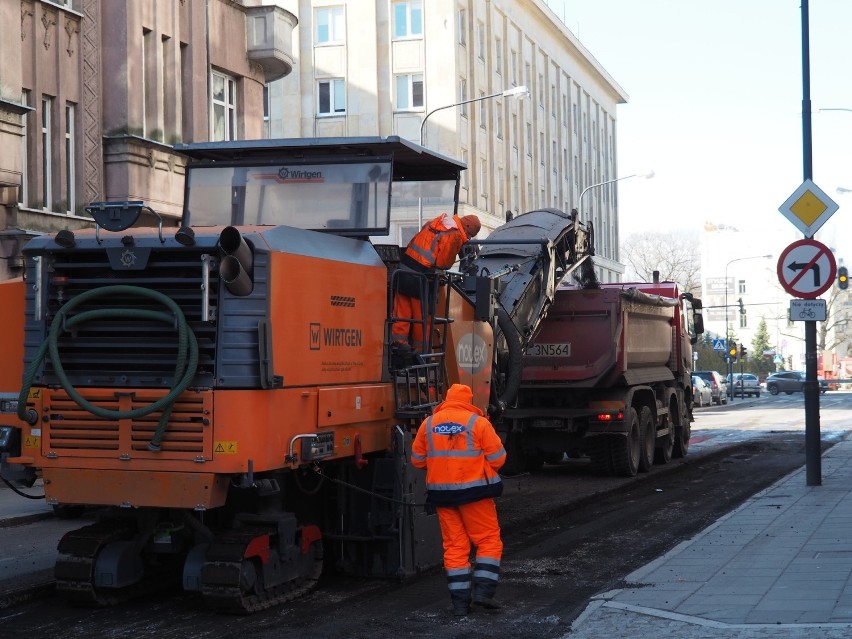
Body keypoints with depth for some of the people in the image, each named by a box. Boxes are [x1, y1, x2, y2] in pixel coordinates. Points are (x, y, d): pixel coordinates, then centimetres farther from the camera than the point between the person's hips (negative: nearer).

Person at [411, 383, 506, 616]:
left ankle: (460, 601, 7)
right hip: (474, 491, -4)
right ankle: (483, 590, -4)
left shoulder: (428, 424, 5)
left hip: (441, 491, 4)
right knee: (488, 540, 7)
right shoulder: (478, 422, -6)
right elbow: (497, 458, -5)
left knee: (454, 545, 8)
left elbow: (418, 459, 10)